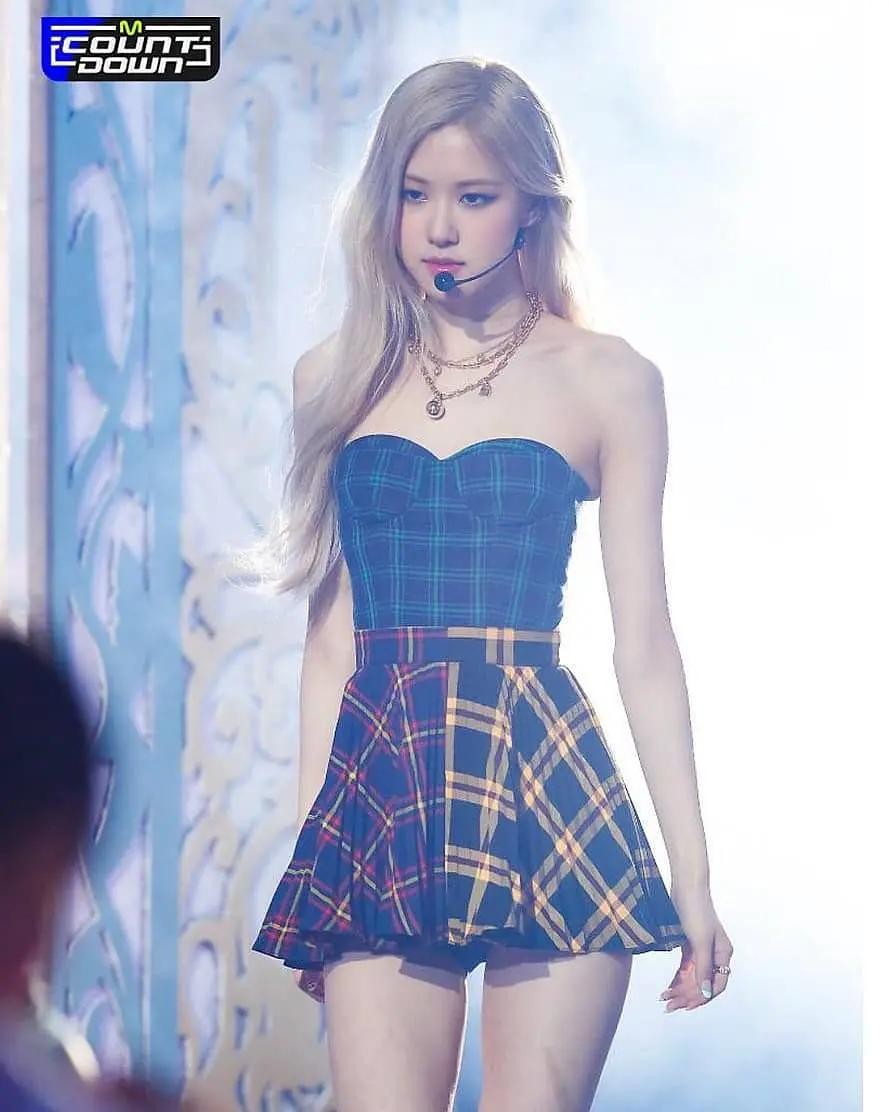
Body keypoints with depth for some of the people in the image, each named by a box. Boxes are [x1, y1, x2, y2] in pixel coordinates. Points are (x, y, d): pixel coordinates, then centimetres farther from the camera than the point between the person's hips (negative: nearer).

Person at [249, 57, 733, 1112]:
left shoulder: (607, 380, 5)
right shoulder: (338, 378, 11)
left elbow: (644, 641, 4)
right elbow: (331, 633, 13)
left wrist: (692, 874, 2)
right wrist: (307, 841, 10)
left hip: (545, 788, -2)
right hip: (380, 793, 2)